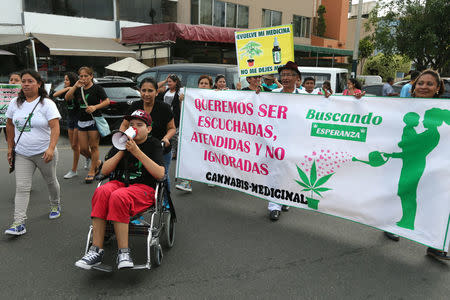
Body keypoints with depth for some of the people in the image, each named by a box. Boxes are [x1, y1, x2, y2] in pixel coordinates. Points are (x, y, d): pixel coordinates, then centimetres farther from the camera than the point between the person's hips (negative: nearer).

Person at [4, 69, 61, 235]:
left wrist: (51, 148, -30)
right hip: (22, 154, 3)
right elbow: (10, 124, 15)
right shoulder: (15, 103, 5)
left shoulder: (47, 104, -9)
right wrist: (10, 147, 13)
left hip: (44, 153, -3)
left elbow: (55, 127, -18)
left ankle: (55, 205, 42)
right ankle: (19, 223, -4)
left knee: (51, 181, 15)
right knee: (21, 187, -4)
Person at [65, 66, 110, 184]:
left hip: (94, 120, -6)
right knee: (83, 149, 5)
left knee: (93, 147, 1)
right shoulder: (79, 90, 12)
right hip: (81, 121, 6)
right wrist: (75, 86, -8)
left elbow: (107, 101, -8)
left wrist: (95, 107, -20)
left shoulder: (97, 88, -2)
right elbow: (67, 98, 2)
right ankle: (97, 162, 29)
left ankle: (92, 171, 13)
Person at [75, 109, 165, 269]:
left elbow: (160, 174, -11)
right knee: (102, 192, -31)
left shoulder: (153, 144, 5)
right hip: (119, 183, 4)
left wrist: (137, 152, -15)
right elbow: (104, 170, 9)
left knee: (118, 196, -36)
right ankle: (96, 250, -28)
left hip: (144, 188, -4)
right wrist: (122, 151, -4)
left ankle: (123, 253, -28)